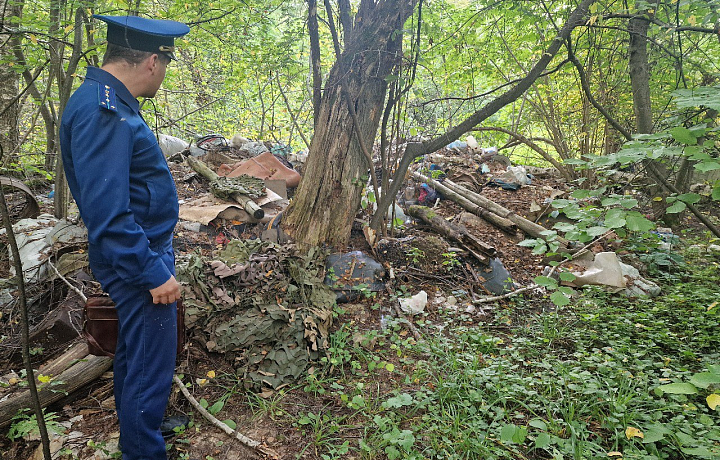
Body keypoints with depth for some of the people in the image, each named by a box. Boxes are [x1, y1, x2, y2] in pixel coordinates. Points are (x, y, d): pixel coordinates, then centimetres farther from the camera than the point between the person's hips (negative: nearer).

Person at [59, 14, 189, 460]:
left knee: (134, 349, 24)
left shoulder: (110, 101, 8)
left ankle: (138, 423, 44)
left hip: (142, 251, 11)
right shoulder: (103, 113, -24)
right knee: (151, 365, 2)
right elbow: (107, 212, -28)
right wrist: (154, 273, -23)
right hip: (139, 258, -11)